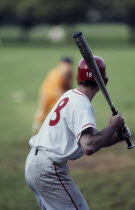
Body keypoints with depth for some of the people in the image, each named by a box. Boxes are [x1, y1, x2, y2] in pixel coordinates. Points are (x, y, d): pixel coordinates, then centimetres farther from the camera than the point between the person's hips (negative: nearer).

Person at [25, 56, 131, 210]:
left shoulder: (70, 95, 13)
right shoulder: (82, 104, -17)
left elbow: (94, 138, 14)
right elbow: (88, 147, -33)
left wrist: (118, 135, -4)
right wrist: (113, 125, -20)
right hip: (49, 168, -10)